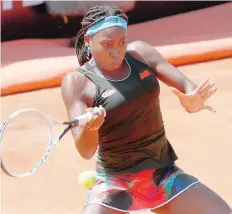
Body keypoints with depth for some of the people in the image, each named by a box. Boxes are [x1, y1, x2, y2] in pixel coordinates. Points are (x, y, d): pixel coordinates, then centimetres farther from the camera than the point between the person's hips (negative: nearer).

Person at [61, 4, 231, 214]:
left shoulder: (140, 53, -2)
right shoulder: (77, 82, -13)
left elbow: (186, 85, -6)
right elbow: (85, 151, -20)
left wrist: (192, 100, -30)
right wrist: (89, 127, -43)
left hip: (164, 174, 4)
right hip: (116, 184, -4)